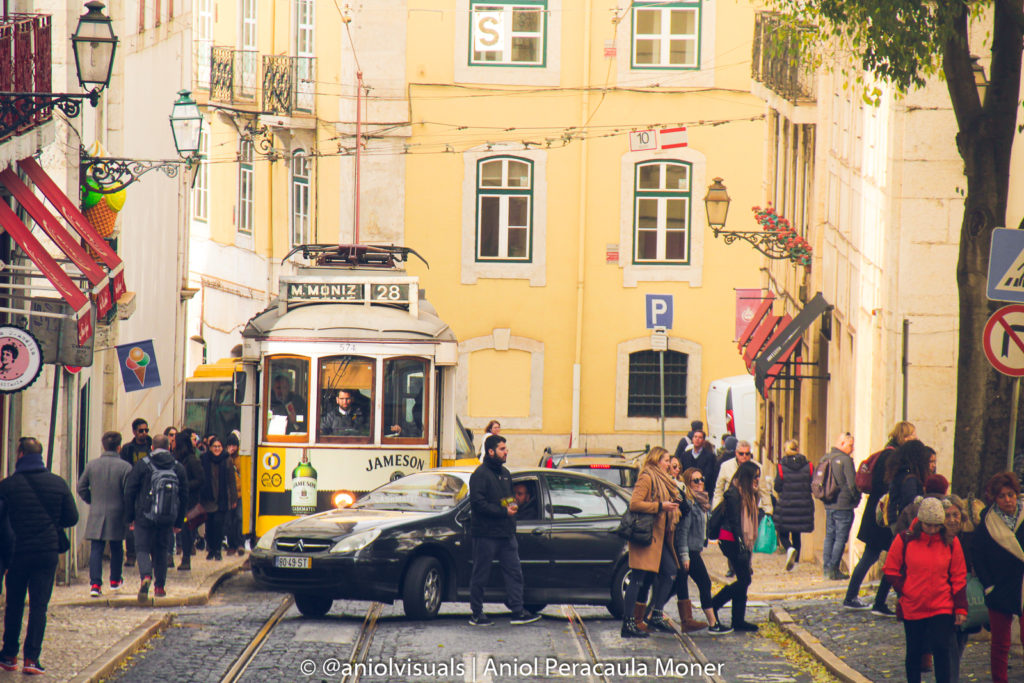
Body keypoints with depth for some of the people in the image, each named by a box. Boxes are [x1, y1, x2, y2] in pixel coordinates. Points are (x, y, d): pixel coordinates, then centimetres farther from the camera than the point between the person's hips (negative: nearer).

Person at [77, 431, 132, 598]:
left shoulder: (92, 465, 0)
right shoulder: (125, 467, -9)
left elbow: (81, 488, 5)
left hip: (96, 515, 1)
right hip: (117, 514, -1)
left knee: (96, 549, -1)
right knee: (116, 548, 17)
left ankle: (95, 583, -13)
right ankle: (115, 580, 31)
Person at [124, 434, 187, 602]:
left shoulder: (142, 465, -4)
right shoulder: (178, 467, 5)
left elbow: (129, 492, -3)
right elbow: (184, 496, 9)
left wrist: (129, 517, 5)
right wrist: (179, 521, 16)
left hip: (145, 517, -3)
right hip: (167, 519, 3)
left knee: (142, 548, 1)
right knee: (161, 551, 16)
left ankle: (146, 577, -25)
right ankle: (159, 586, 18)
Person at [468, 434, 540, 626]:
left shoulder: (505, 473, 16)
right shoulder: (480, 474, -10)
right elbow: (478, 502, -18)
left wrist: (513, 505, 6)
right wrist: (503, 511, -19)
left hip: (506, 533, 8)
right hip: (485, 534, -8)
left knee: (514, 572, 4)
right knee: (480, 575, 1)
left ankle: (518, 611, 5)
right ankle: (476, 614, 7)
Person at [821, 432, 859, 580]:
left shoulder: (826, 458, 8)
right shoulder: (845, 460, -14)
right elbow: (852, 484, -16)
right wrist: (857, 499, 0)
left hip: (828, 505, 7)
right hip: (843, 505, -7)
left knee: (829, 536, 13)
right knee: (841, 538, -2)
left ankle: (827, 568, 13)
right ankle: (834, 569, -4)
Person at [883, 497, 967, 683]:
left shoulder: (951, 542, -1)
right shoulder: (904, 540, -5)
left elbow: (959, 577, 4)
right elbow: (891, 570, 6)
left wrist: (960, 608, 1)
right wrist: (904, 590, -6)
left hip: (943, 608, -1)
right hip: (912, 609, 1)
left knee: (942, 650, -11)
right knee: (914, 653, 11)